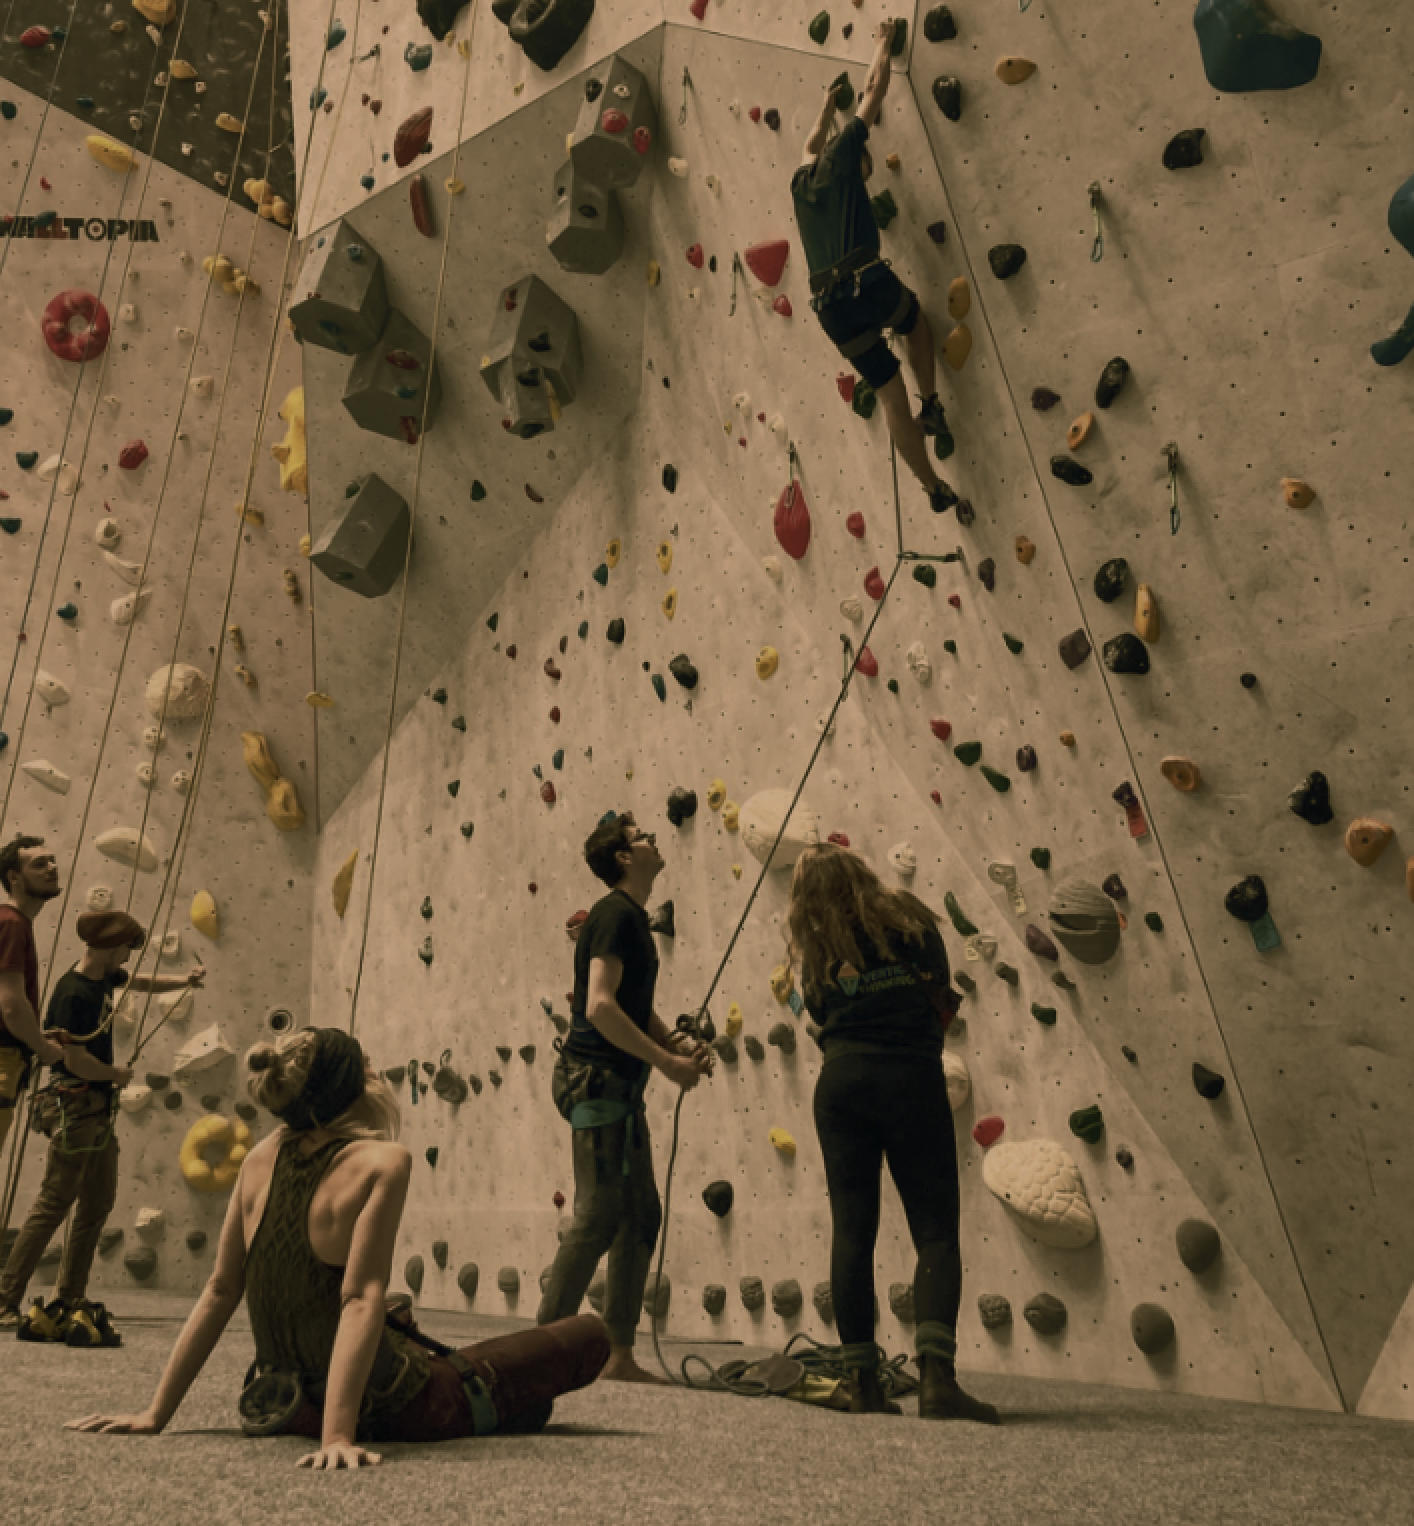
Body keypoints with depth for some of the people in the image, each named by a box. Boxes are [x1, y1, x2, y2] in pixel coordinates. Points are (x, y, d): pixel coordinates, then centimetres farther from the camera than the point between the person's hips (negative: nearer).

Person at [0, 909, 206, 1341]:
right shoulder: (74, 992, -21)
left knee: (99, 1204, 13)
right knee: (54, 1204, -6)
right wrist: (118, 1074, -8)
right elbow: (76, 1060, -23)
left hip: (99, 1108, 10)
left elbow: (141, 981, 27)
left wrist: (183, 980, 13)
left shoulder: (105, 978, 6)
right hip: (75, 1107, -10)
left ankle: (69, 1300, 21)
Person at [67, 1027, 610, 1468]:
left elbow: (220, 1290, -1)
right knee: (591, 1336, 2)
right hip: (384, 1407, -7)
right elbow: (362, 1298, -27)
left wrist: (156, 1414, 5)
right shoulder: (383, 1162, -21)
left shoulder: (263, 1157, -4)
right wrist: (338, 1436, -27)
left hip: (287, 1404, 7)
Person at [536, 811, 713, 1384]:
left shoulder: (633, 918, 17)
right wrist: (667, 1062, -19)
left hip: (619, 1085, 10)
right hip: (596, 1079, -10)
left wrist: (680, 1044, 5)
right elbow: (599, 1006, -23)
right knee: (599, 1215, -7)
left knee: (641, 1216, 12)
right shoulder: (615, 913, -13)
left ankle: (619, 1355, 20)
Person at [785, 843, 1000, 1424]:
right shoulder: (906, 915, 4)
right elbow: (943, 991, 6)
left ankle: (862, 1381, 11)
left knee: (851, 1232, 7)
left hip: (841, 1081, 2)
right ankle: (936, 1376, -10)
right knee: (936, 1233, 2)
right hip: (912, 1078, -2)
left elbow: (822, 1014, 10)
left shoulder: (815, 951, 9)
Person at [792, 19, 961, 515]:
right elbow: (875, 87, 19)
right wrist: (884, 42, 34)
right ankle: (932, 408, 19)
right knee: (916, 321, 32)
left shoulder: (800, 182, 25)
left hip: (832, 308, 4)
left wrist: (826, 106, 62)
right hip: (870, 286, -4)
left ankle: (935, 490, 6)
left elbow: (812, 144, 49)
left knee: (891, 395, 8)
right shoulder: (840, 155, 11)